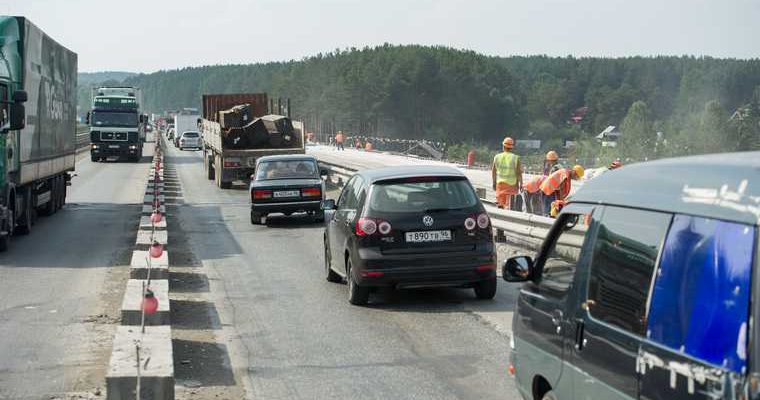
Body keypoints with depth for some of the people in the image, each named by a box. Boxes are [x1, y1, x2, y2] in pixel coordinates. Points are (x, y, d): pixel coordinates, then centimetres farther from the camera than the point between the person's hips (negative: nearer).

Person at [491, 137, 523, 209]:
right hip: (511, 184, -2)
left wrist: (494, 183, 20)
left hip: (500, 183, 3)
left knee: (500, 204, 10)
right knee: (508, 205, -1)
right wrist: (520, 184, 4)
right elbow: (519, 173, -5)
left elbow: (493, 171, 9)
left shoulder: (497, 157, 2)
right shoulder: (515, 158, -7)